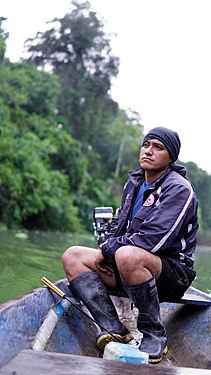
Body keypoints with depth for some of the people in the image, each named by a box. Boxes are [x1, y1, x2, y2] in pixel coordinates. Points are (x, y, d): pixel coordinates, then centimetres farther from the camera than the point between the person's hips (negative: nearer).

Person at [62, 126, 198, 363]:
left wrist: (108, 250, -15)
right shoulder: (134, 182, 13)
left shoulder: (179, 189, -13)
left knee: (127, 255, -40)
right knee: (72, 256, -5)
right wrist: (106, 250, 0)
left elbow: (153, 239, -23)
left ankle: (155, 335, -19)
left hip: (173, 272, -8)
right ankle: (115, 329, -19)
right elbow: (119, 224, 21)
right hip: (127, 265, 9)